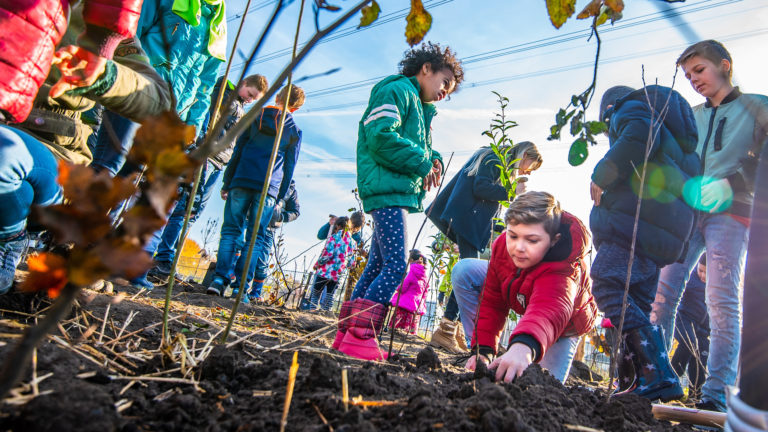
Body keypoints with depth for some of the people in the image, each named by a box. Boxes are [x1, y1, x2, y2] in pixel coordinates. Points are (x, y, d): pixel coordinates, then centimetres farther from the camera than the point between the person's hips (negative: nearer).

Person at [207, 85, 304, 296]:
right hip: (269, 187, 0)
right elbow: (289, 166, 7)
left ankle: (220, 279, -5)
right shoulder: (294, 131, 9)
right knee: (255, 237, 2)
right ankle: (241, 286, -3)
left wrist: (226, 183, 10)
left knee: (230, 230, 6)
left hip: (242, 181, 1)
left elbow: (237, 151, 8)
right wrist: (280, 196, 11)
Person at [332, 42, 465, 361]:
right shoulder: (397, 90, -3)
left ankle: (348, 335, 14)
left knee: (378, 265, 9)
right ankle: (360, 337, -13)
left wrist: (433, 159, 6)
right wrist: (422, 162, -12)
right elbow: (381, 137, -18)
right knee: (395, 266, -16)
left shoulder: (420, 107, 28)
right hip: (387, 188, -10)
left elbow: (419, 147, 29)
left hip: (397, 193, 10)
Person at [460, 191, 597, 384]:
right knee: (464, 271, -16)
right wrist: (483, 349, -29)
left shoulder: (564, 269, -46)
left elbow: (549, 311, -68)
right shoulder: (503, 245, -28)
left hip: (564, 323, -4)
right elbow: (492, 302, -21)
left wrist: (525, 346, -89)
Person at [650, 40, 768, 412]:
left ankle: (716, 392, -5)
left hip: (731, 212, -4)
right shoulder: (690, 116, 22)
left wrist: (729, 184, -17)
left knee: (721, 300, -9)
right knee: (663, 293, -6)